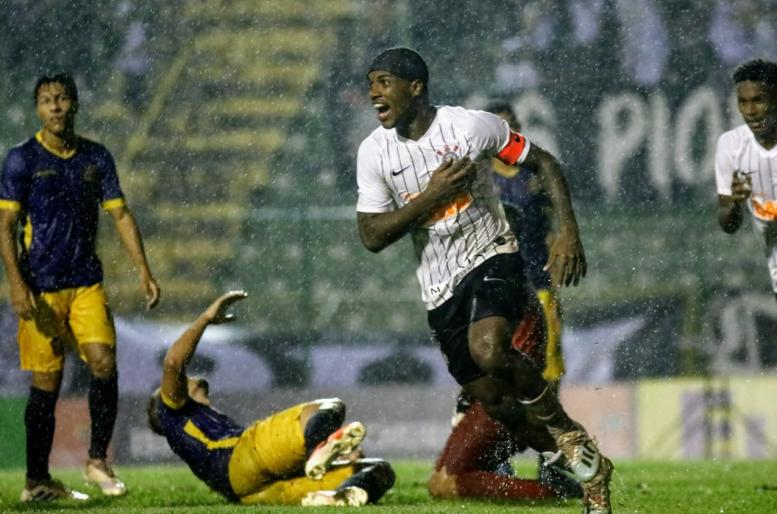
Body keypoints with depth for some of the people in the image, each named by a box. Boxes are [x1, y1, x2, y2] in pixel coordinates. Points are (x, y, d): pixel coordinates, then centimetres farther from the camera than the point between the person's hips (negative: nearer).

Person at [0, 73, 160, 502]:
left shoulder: (96, 157, 10)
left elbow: (120, 214, 11)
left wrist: (143, 270, 2)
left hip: (87, 282, 3)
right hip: (41, 286, -3)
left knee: (104, 362, -13)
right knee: (46, 382, -2)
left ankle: (97, 461, 1)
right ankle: (37, 481, 8)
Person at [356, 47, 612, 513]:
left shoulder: (472, 126, -10)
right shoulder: (374, 153, -2)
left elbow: (544, 163, 1)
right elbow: (372, 237, -6)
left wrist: (568, 232, -10)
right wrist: (431, 196, -17)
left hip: (492, 259, -4)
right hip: (441, 289, 4)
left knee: (489, 350, -33)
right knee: (496, 403, 2)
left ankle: (569, 435, -11)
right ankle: (588, 468, 21)